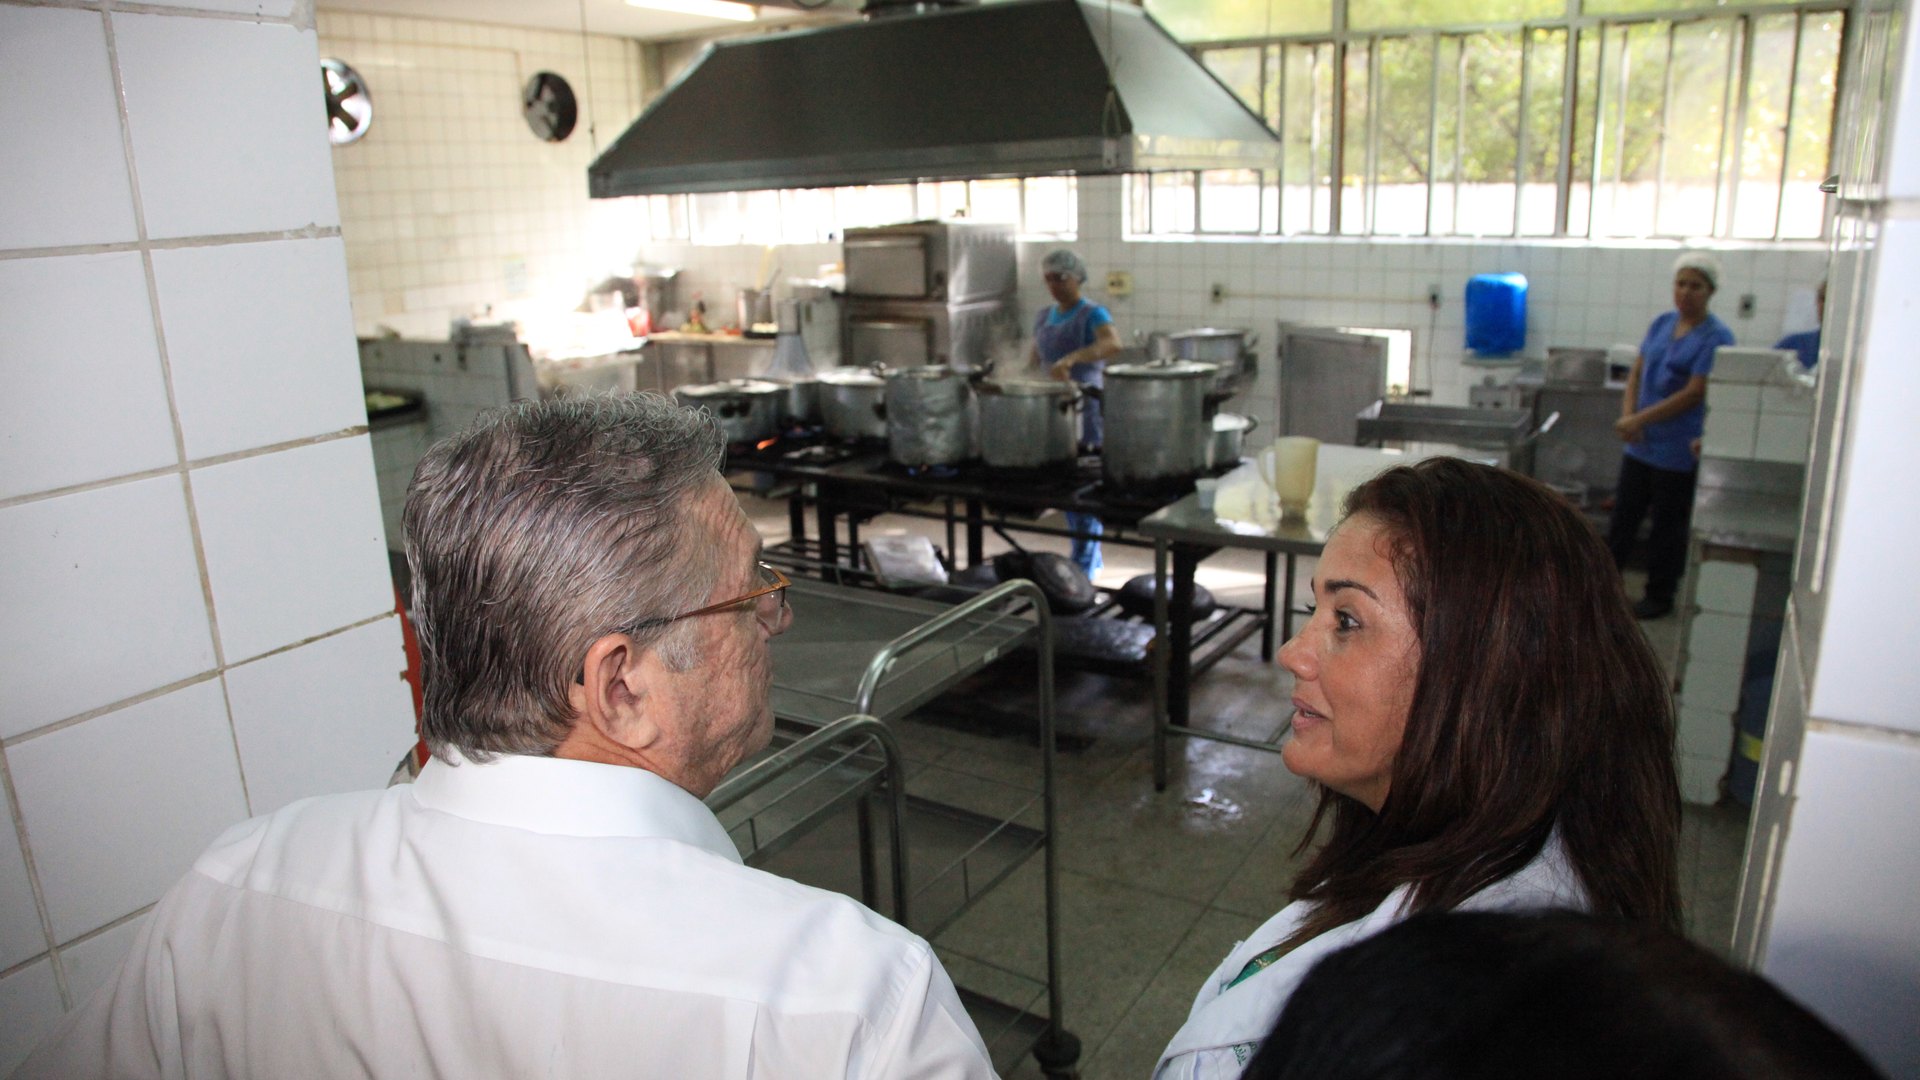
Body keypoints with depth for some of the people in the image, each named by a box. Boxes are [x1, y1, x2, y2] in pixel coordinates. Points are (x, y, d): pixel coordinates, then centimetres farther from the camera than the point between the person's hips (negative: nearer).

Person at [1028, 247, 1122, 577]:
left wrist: (1071, 359, -42)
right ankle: (1092, 556, 26)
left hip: (1085, 411, -7)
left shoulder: (1092, 314, -8)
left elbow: (1113, 343, -28)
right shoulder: (1044, 317, 13)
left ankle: (1083, 567, 3)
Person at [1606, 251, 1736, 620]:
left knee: (1668, 527, 7)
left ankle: (1660, 596, 20)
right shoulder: (1662, 324, 8)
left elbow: (1693, 394, -18)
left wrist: (1640, 419, -19)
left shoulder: (1716, 338, -12)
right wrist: (1627, 416, -7)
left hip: (1678, 451, -6)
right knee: (1623, 516, 13)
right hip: (1641, 444, 6)